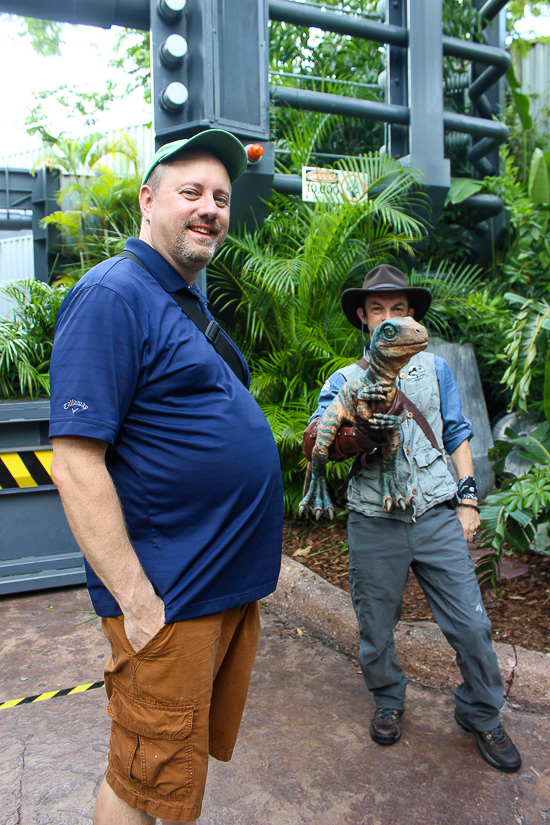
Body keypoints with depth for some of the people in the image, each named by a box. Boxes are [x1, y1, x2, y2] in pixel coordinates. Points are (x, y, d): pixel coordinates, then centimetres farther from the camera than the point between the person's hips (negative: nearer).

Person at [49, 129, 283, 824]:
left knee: (201, 751, 25)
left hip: (233, 585, 9)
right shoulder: (112, 295, -15)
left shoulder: (189, 302, 14)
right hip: (170, 599, -9)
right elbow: (76, 463, -22)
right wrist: (137, 601, -21)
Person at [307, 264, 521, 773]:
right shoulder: (344, 381, 6)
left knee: (471, 625, 4)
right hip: (375, 523, 0)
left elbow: (458, 436, 13)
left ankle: (482, 716, 31)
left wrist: (469, 499, 6)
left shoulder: (435, 369, 12)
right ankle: (389, 702, 41)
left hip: (438, 516, 1)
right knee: (376, 628, 12)